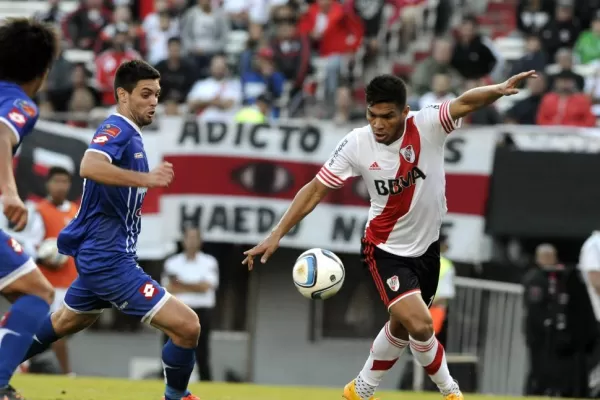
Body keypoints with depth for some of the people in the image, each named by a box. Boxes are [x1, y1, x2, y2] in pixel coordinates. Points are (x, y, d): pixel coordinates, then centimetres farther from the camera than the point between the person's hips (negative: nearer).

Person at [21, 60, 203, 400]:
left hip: (100, 254, 11)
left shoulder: (130, 134, 13)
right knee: (186, 325, -15)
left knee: (63, 323, 30)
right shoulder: (116, 129, -16)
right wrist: (145, 178, -43)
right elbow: (89, 167, -38)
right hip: (108, 257, -11)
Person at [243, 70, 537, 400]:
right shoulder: (356, 144, -18)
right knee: (420, 325, -19)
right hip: (386, 249, -3)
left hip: (427, 246, 3)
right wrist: (277, 234, -15)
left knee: (402, 327, 20)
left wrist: (500, 89, -57)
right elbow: (315, 189, -11)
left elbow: (465, 102, -36)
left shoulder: (427, 125, -19)